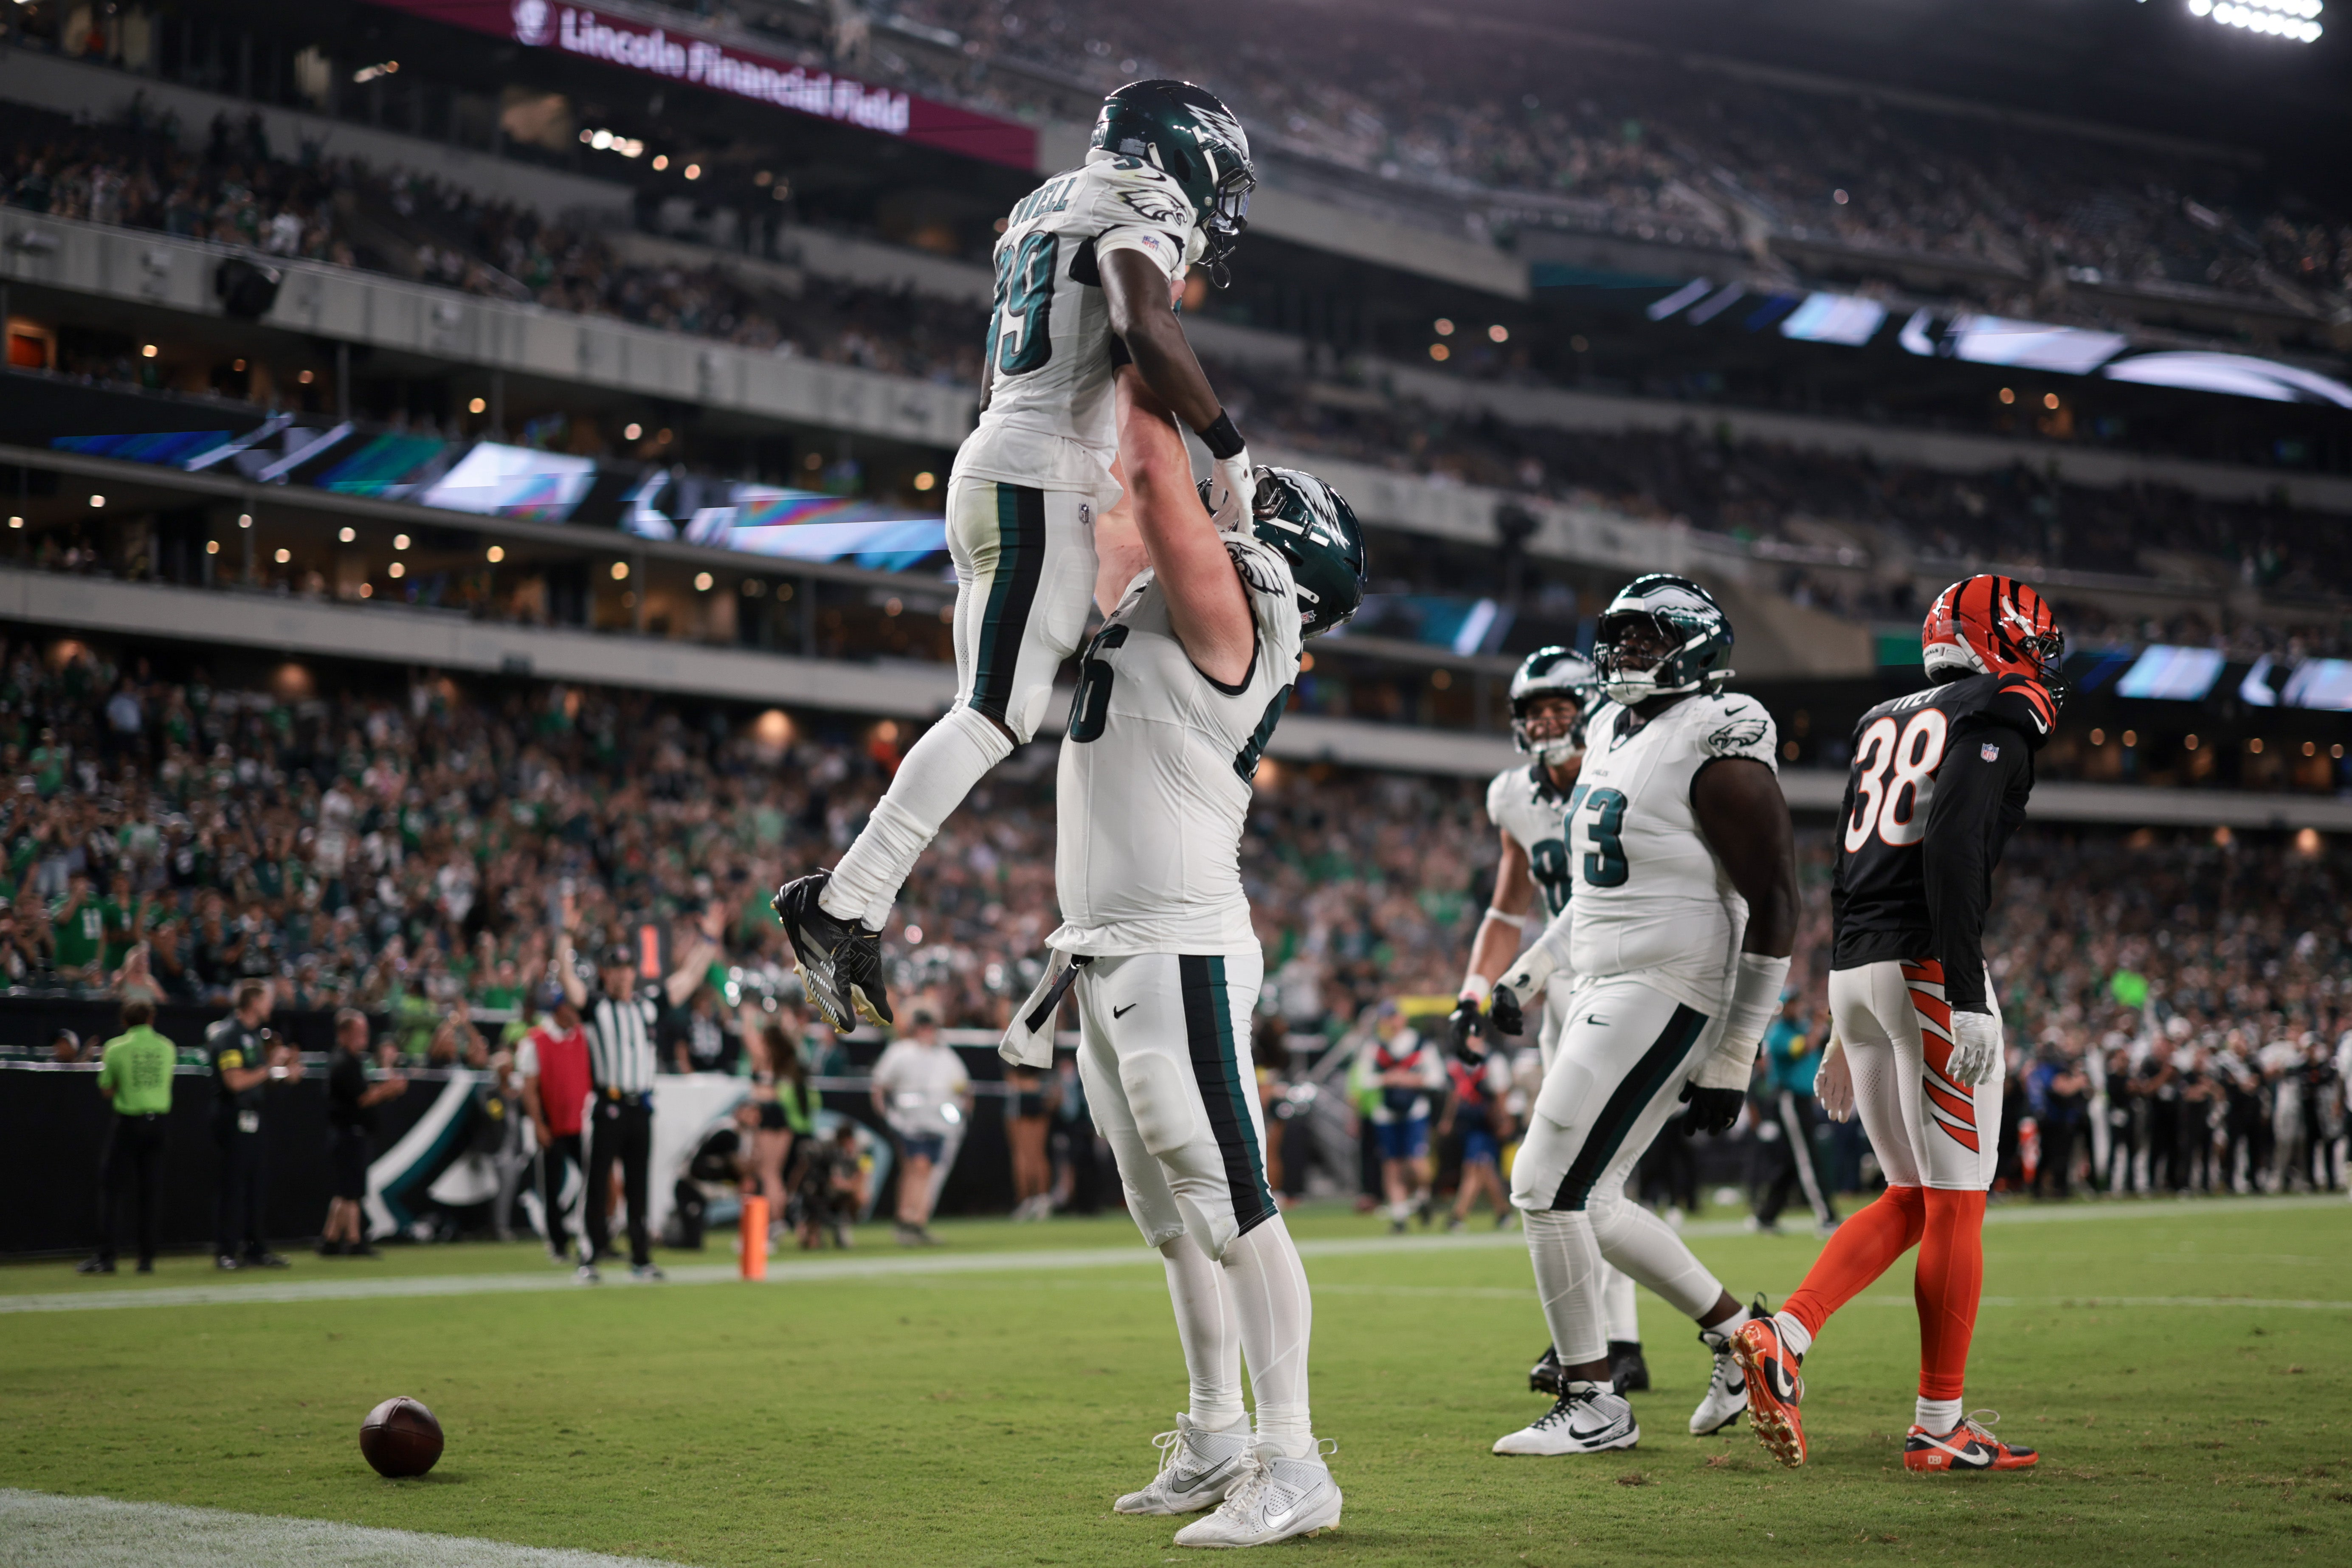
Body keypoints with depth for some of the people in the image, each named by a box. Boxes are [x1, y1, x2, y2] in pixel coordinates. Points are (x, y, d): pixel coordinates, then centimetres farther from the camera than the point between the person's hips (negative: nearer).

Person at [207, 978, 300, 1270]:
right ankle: (225, 1253, -2)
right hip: (233, 1117, -10)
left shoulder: (255, 1034, 16)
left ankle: (255, 1249, 18)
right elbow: (236, 1081, -22)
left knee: (258, 1181, 11)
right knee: (233, 1183, -7)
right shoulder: (228, 1034, -14)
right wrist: (272, 1067, -15)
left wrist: (285, 1074, 7)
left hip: (251, 1117, 10)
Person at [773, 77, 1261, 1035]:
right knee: (999, 714, -13)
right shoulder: (1141, 217, -5)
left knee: (986, 712, 9)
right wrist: (1229, 448, -19)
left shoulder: (1047, 211, 23)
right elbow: (1148, 336, -26)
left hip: (989, 460, 10)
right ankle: (844, 902, -17)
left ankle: (848, 910, 5)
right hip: (1046, 480, -10)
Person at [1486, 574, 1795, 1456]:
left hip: (1667, 991, -10)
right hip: (1608, 986, 10)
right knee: (1583, 1201, 12)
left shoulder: (1718, 749, -15)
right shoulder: (1612, 734, 14)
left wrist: (1732, 1062, -17)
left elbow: (1774, 908, -15)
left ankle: (1592, 1407, 2)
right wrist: (1528, 974, 25)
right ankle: (1737, 1335, 26)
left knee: (1549, 1187, -9)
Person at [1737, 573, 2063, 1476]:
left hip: (1853, 967, 8)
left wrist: (1849, 1030, 24)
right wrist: (1969, 999, -23)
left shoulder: (1883, 726, 21)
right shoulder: (1996, 720, -3)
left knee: (1911, 1199, 15)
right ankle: (1939, 1426, 6)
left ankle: (1784, 1336, -1)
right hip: (1927, 968, -8)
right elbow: (1953, 850, -18)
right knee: (1955, 1204, 1)